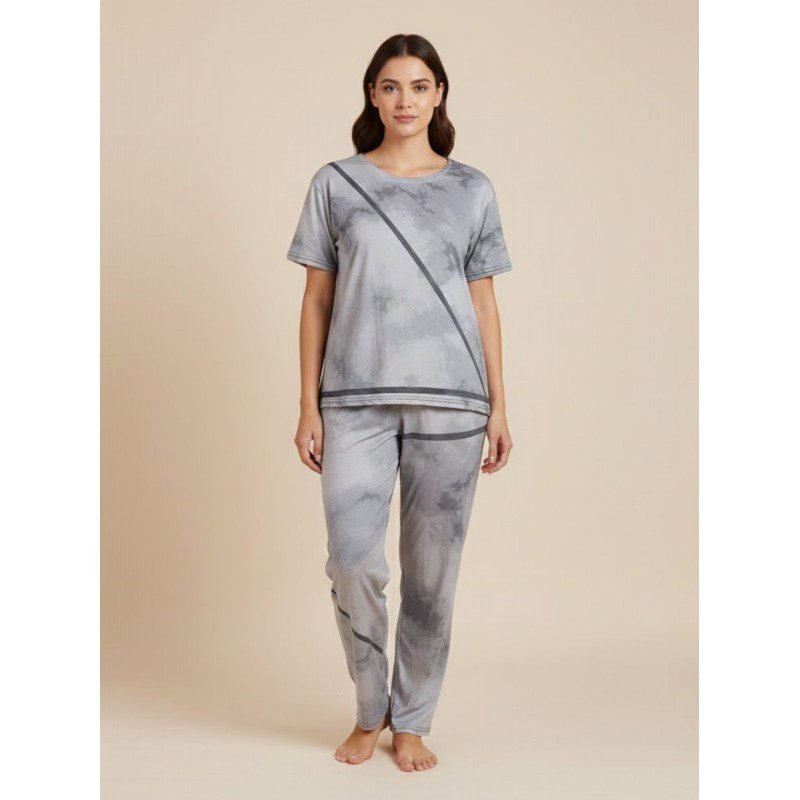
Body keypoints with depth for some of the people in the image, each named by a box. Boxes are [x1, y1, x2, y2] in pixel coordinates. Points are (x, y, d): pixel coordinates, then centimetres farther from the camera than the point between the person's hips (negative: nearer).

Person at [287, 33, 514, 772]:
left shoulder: (471, 190, 9)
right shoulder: (335, 184, 7)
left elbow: (484, 303, 9)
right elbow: (317, 301, 7)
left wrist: (499, 406, 5)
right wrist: (309, 406, 2)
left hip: (450, 402, 1)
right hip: (356, 400, 0)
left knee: (432, 569, 4)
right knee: (353, 564, -7)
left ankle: (412, 722, 21)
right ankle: (370, 711, 18)